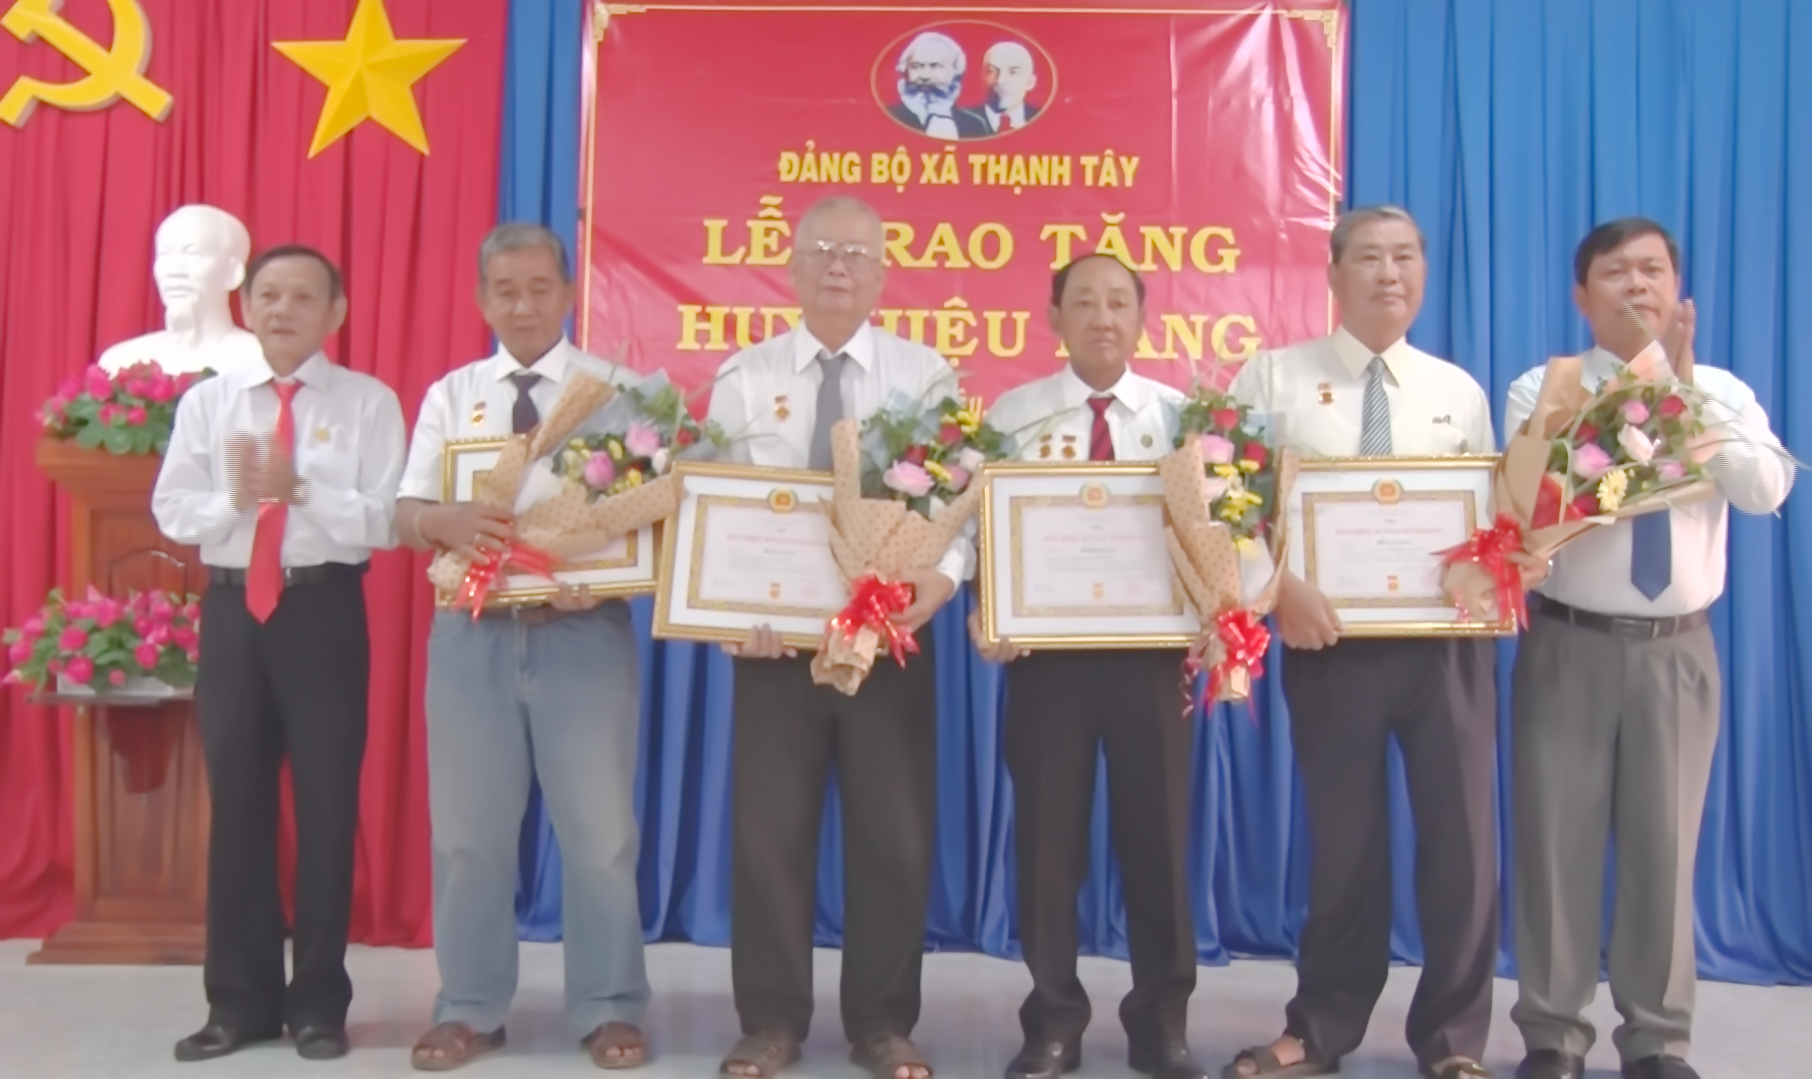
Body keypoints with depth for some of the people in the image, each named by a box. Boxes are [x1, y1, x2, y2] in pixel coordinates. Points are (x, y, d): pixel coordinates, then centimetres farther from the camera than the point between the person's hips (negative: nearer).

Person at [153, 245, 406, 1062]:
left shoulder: (368, 402, 0)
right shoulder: (206, 401, 9)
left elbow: (384, 521, -10)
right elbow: (173, 512, 2)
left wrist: (302, 490, -22)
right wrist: (235, 499, -16)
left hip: (325, 609, -3)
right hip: (232, 608, 3)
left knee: (326, 802, 3)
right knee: (236, 801, 9)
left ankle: (318, 1000, 18)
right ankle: (240, 998, 22)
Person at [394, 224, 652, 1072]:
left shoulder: (618, 390, 3)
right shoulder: (450, 396, 10)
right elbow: (407, 515, 2)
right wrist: (448, 518, -22)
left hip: (584, 629, -2)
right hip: (473, 631, 2)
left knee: (598, 828, 5)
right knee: (468, 829, 10)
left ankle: (608, 1009, 19)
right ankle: (470, 1009, 25)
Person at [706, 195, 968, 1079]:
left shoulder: (926, 375, 5)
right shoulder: (743, 379, 6)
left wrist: (945, 577, -22)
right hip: (773, 631, 0)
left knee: (893, 832, 6)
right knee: (769, 829, 5)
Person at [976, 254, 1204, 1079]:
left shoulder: (1181, 416, 7)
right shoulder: (1012, 415, 5)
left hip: (1153, 644, 1)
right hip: (1046, 644, 0)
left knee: (1157, 831, 8)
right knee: (1047, 834, 6)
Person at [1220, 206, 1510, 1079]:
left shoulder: (1459, 392, 12)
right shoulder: (1274, 377, 2)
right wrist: (1280, 588, -17)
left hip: (1447, 640, 2)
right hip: (1328, 641, -2)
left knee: (1461, 836, 6)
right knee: (1343, 837, 9)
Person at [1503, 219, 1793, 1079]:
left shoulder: (1723, 392, 7)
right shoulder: (1543, 390, 0)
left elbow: (1767, 490, -10)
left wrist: (1684, 389, -15)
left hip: (1677, 650, 2)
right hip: (1571, 644, -2)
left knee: (1664, 846, 9)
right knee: (1557, 840, 3)